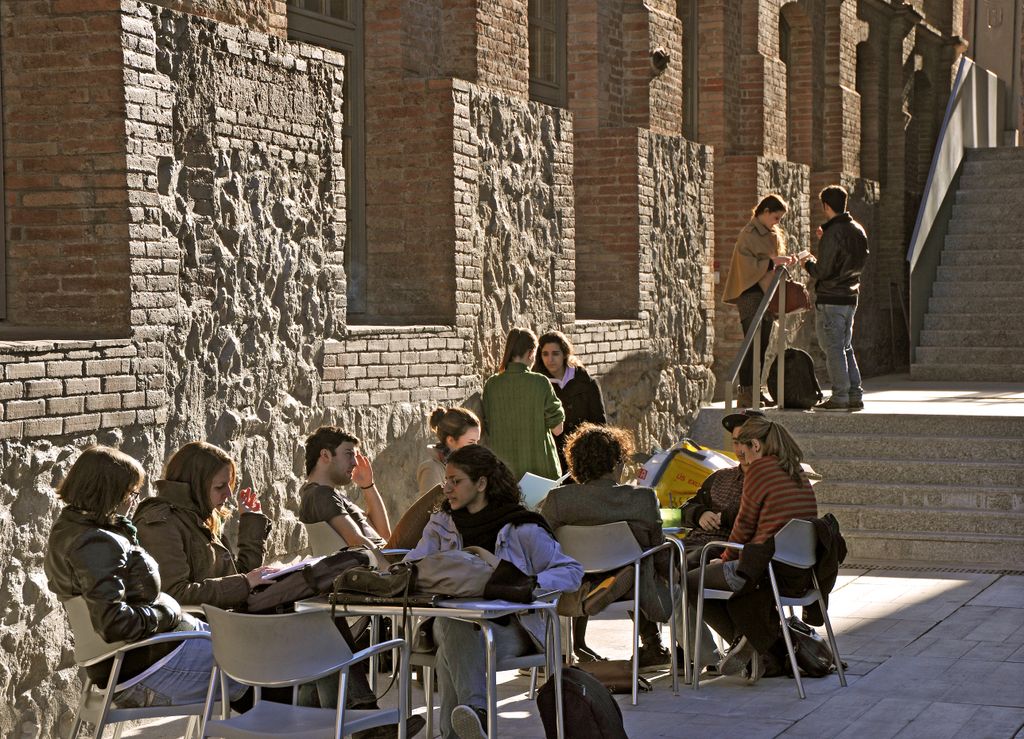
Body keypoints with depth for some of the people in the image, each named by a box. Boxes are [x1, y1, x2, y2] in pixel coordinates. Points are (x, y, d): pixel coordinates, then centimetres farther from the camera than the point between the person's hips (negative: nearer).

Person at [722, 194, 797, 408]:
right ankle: (745, 392, -10)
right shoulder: (749, 235, -10)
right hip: (751, 293, -8)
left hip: (767, 293, 8)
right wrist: (772, 262, -20)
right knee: (753, 344, -11)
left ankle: (756, 391, 11)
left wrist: (784, 260, 4)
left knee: (763, 346, 7)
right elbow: (747, 265, -17)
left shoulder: (772, 234, 16)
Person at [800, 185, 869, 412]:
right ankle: (855, 395, 13)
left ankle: (840, 396, -4)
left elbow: (823, 271, -18)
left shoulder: (833, 233, -16)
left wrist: (809, 263, 4)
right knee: (846, 347, 15)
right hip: (850, 296, 8)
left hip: (830, 298, -8)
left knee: (833, 348, -3)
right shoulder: (858, 231, 10)